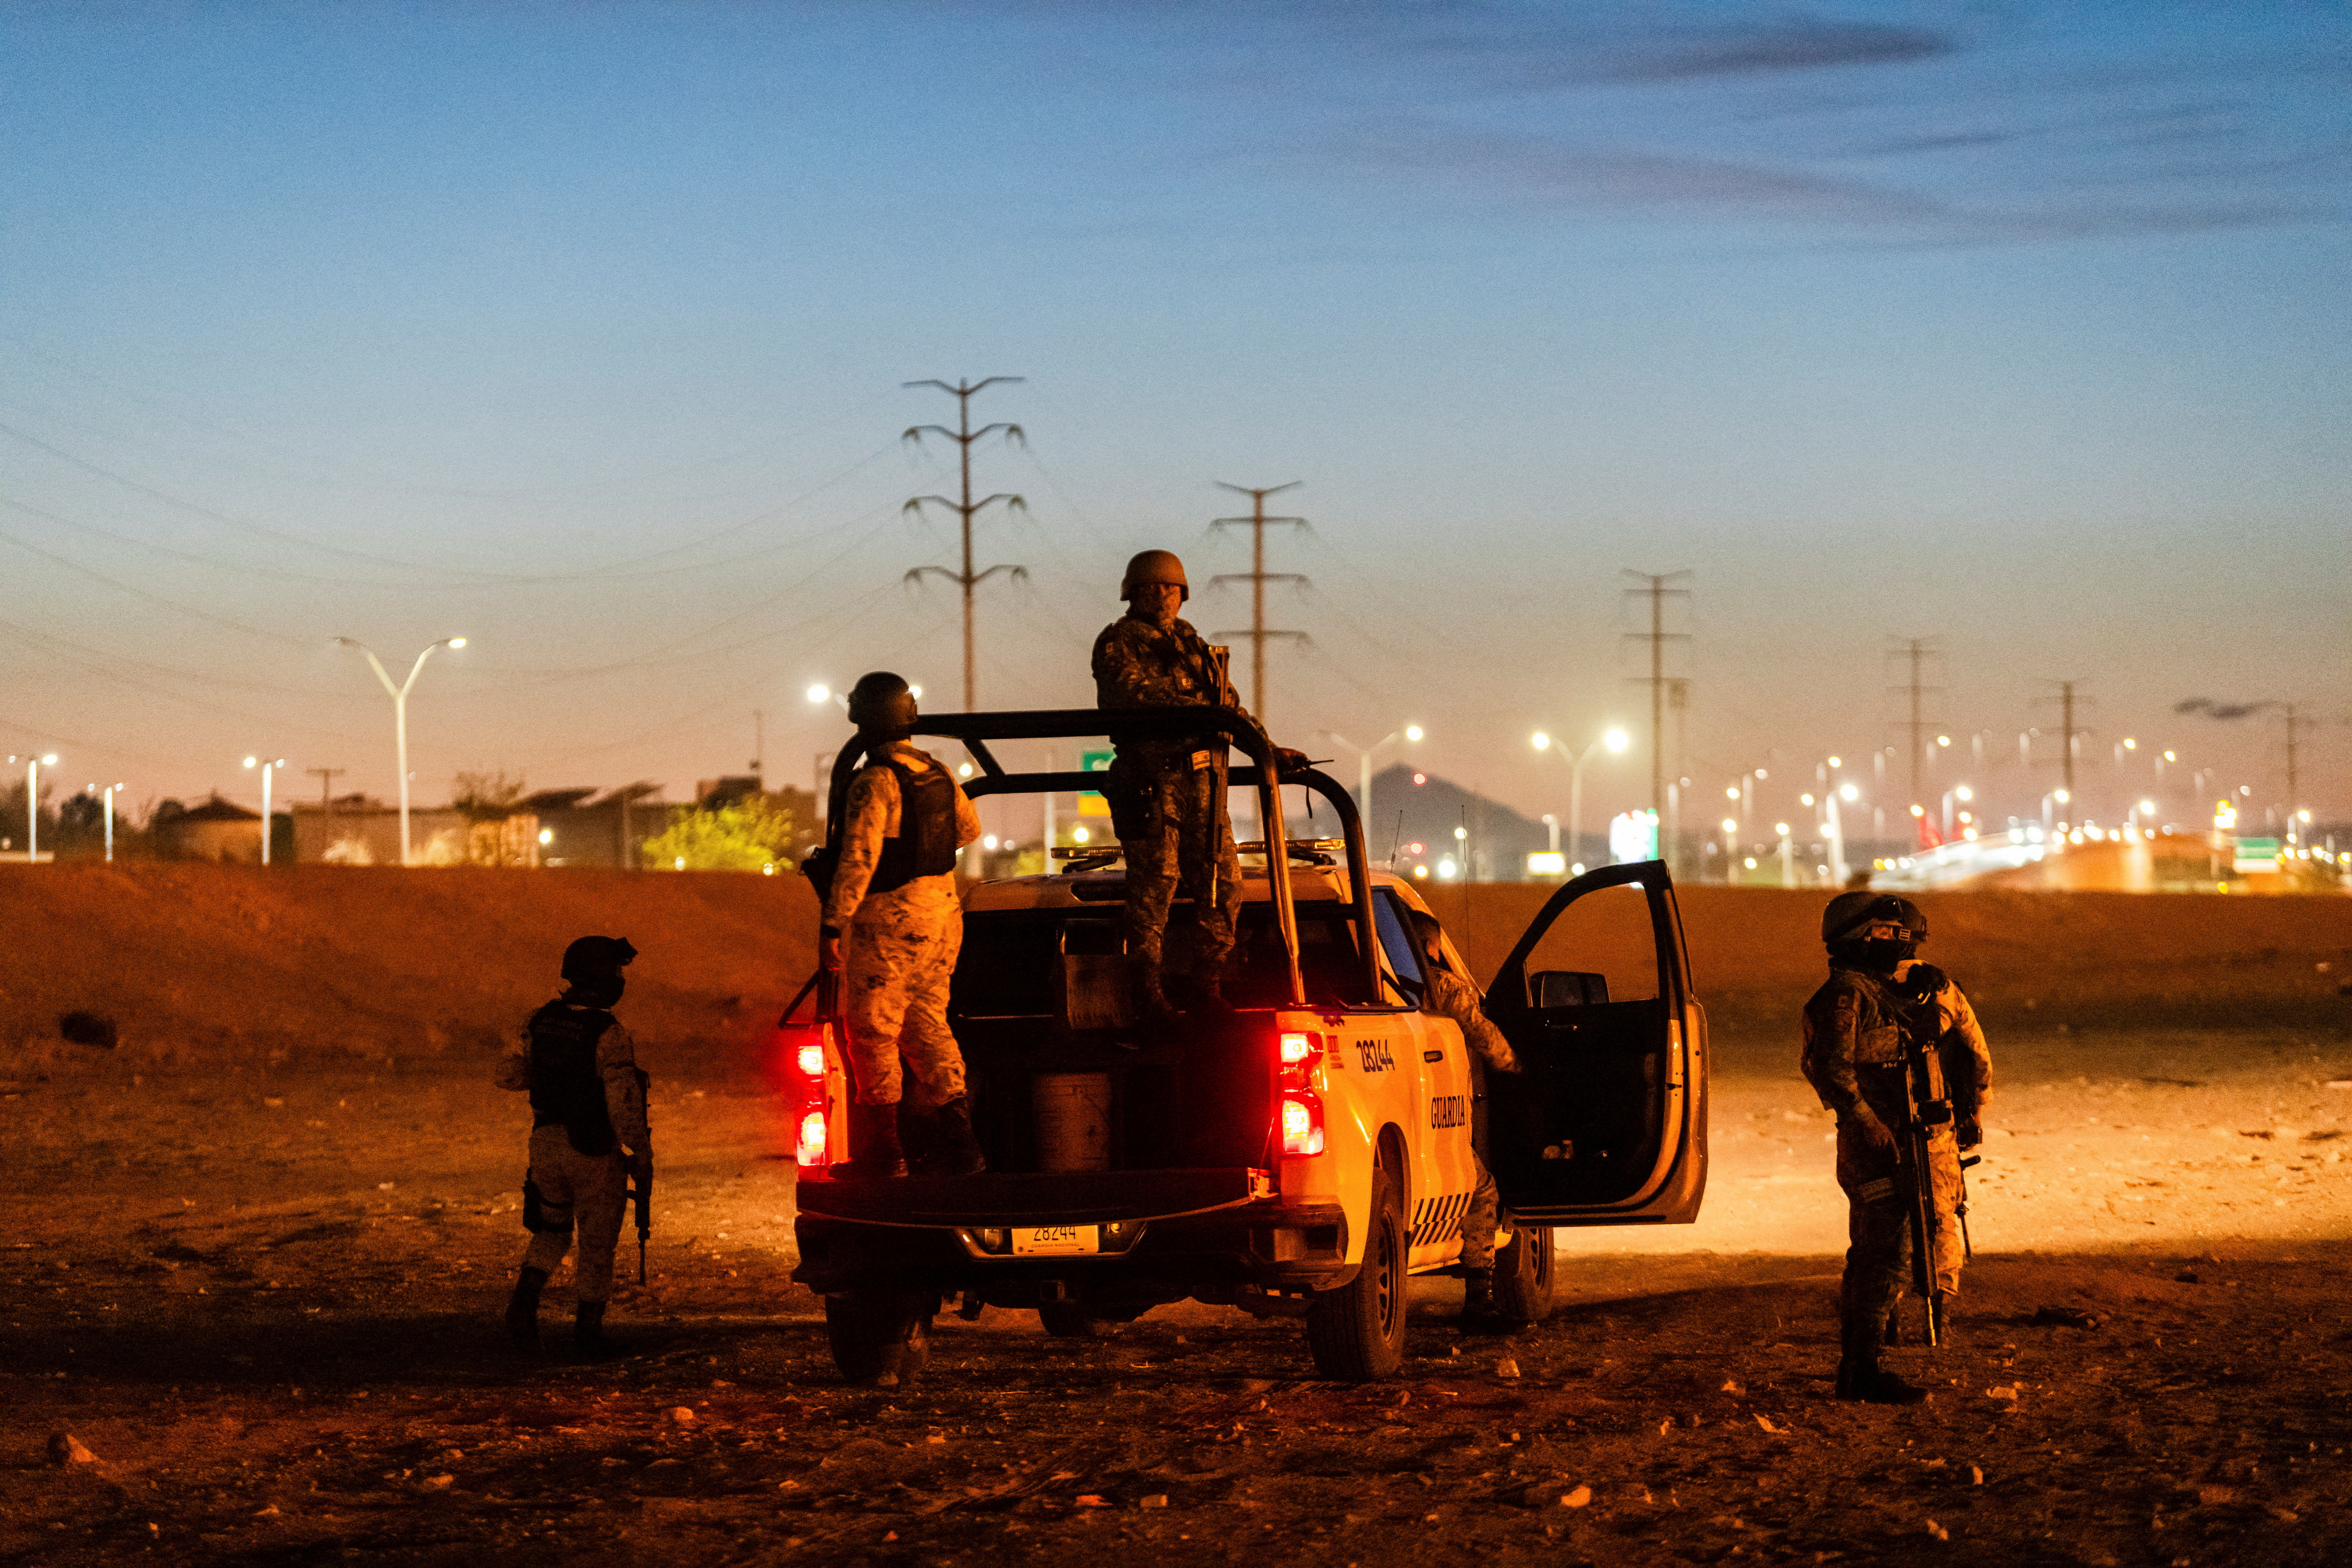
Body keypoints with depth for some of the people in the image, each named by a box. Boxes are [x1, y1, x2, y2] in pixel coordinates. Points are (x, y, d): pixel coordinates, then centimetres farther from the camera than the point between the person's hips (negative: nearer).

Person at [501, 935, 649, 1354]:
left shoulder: (540, 1023, -2)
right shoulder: (608, 1035, -20)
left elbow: (508, 1075, 7)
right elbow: (623, 1103, -21)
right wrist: (642, 1156, -11)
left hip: (547, 1143, 5)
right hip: (593, 1152, -5)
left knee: (552, 1231, 22)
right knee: (597, 1242, 11)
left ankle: (526, 1296, 1)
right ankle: (588, 1324, 16)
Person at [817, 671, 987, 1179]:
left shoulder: (876, 782, -17)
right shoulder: (939, 774, 7)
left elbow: (857, 860, -22)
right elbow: (969, 828, 24)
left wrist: (832, 927, -20)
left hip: (890, 921, -8)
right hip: (944, 909, 8)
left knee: (873, 1032, 1)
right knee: (927, 1024, 14)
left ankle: (882, 1152, 4)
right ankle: (957, 1142, 9)